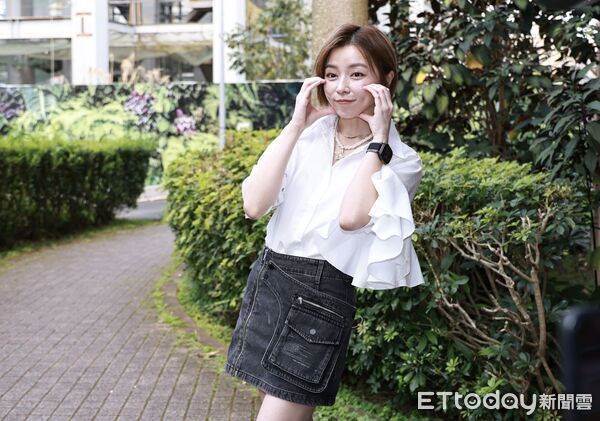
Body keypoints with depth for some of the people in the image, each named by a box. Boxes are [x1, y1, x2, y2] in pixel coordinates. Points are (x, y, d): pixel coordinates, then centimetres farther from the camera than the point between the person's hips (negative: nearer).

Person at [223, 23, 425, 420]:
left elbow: (350, 217, -25)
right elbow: (254, 205, -8)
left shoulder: (401, 162, -5)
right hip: (267, 280, 5)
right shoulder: (308, 136, 6)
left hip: (321, 296, -5)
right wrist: (296, 126, -7)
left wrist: (378, 140, -15)